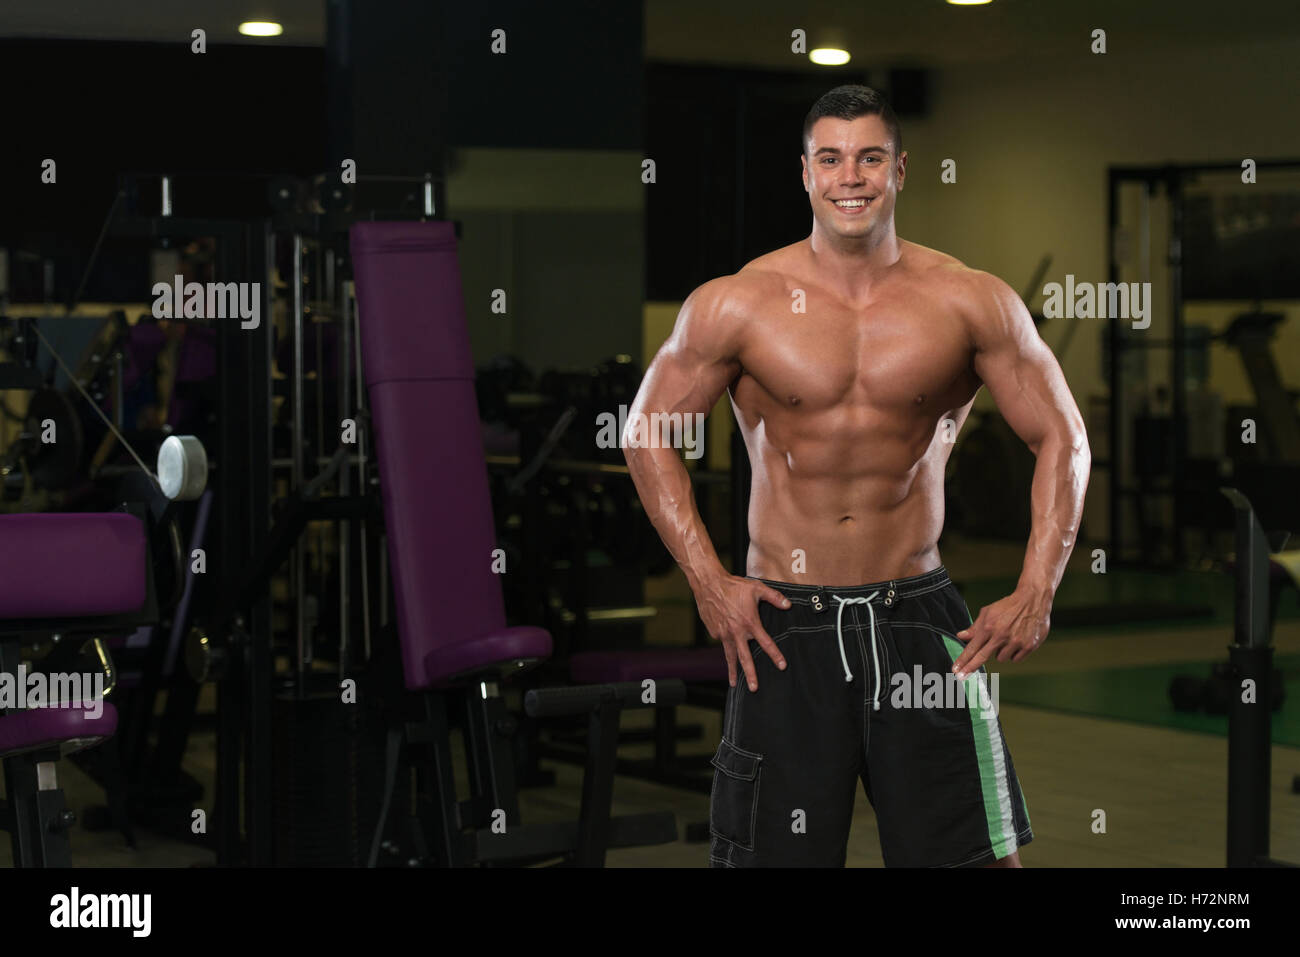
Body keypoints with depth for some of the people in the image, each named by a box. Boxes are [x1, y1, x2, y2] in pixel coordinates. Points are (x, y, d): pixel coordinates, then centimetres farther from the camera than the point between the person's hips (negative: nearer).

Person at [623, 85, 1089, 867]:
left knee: (983, 853, 1)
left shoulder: (971, 303, -2)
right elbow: (647, 435, 6)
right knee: (773, 853, 5)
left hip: (918, 613, 1)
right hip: (785, 622, 0)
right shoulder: (737, 305, -3)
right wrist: (708, 582, -2)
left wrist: (1036, 594, -5)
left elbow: (1062, 440, 5)